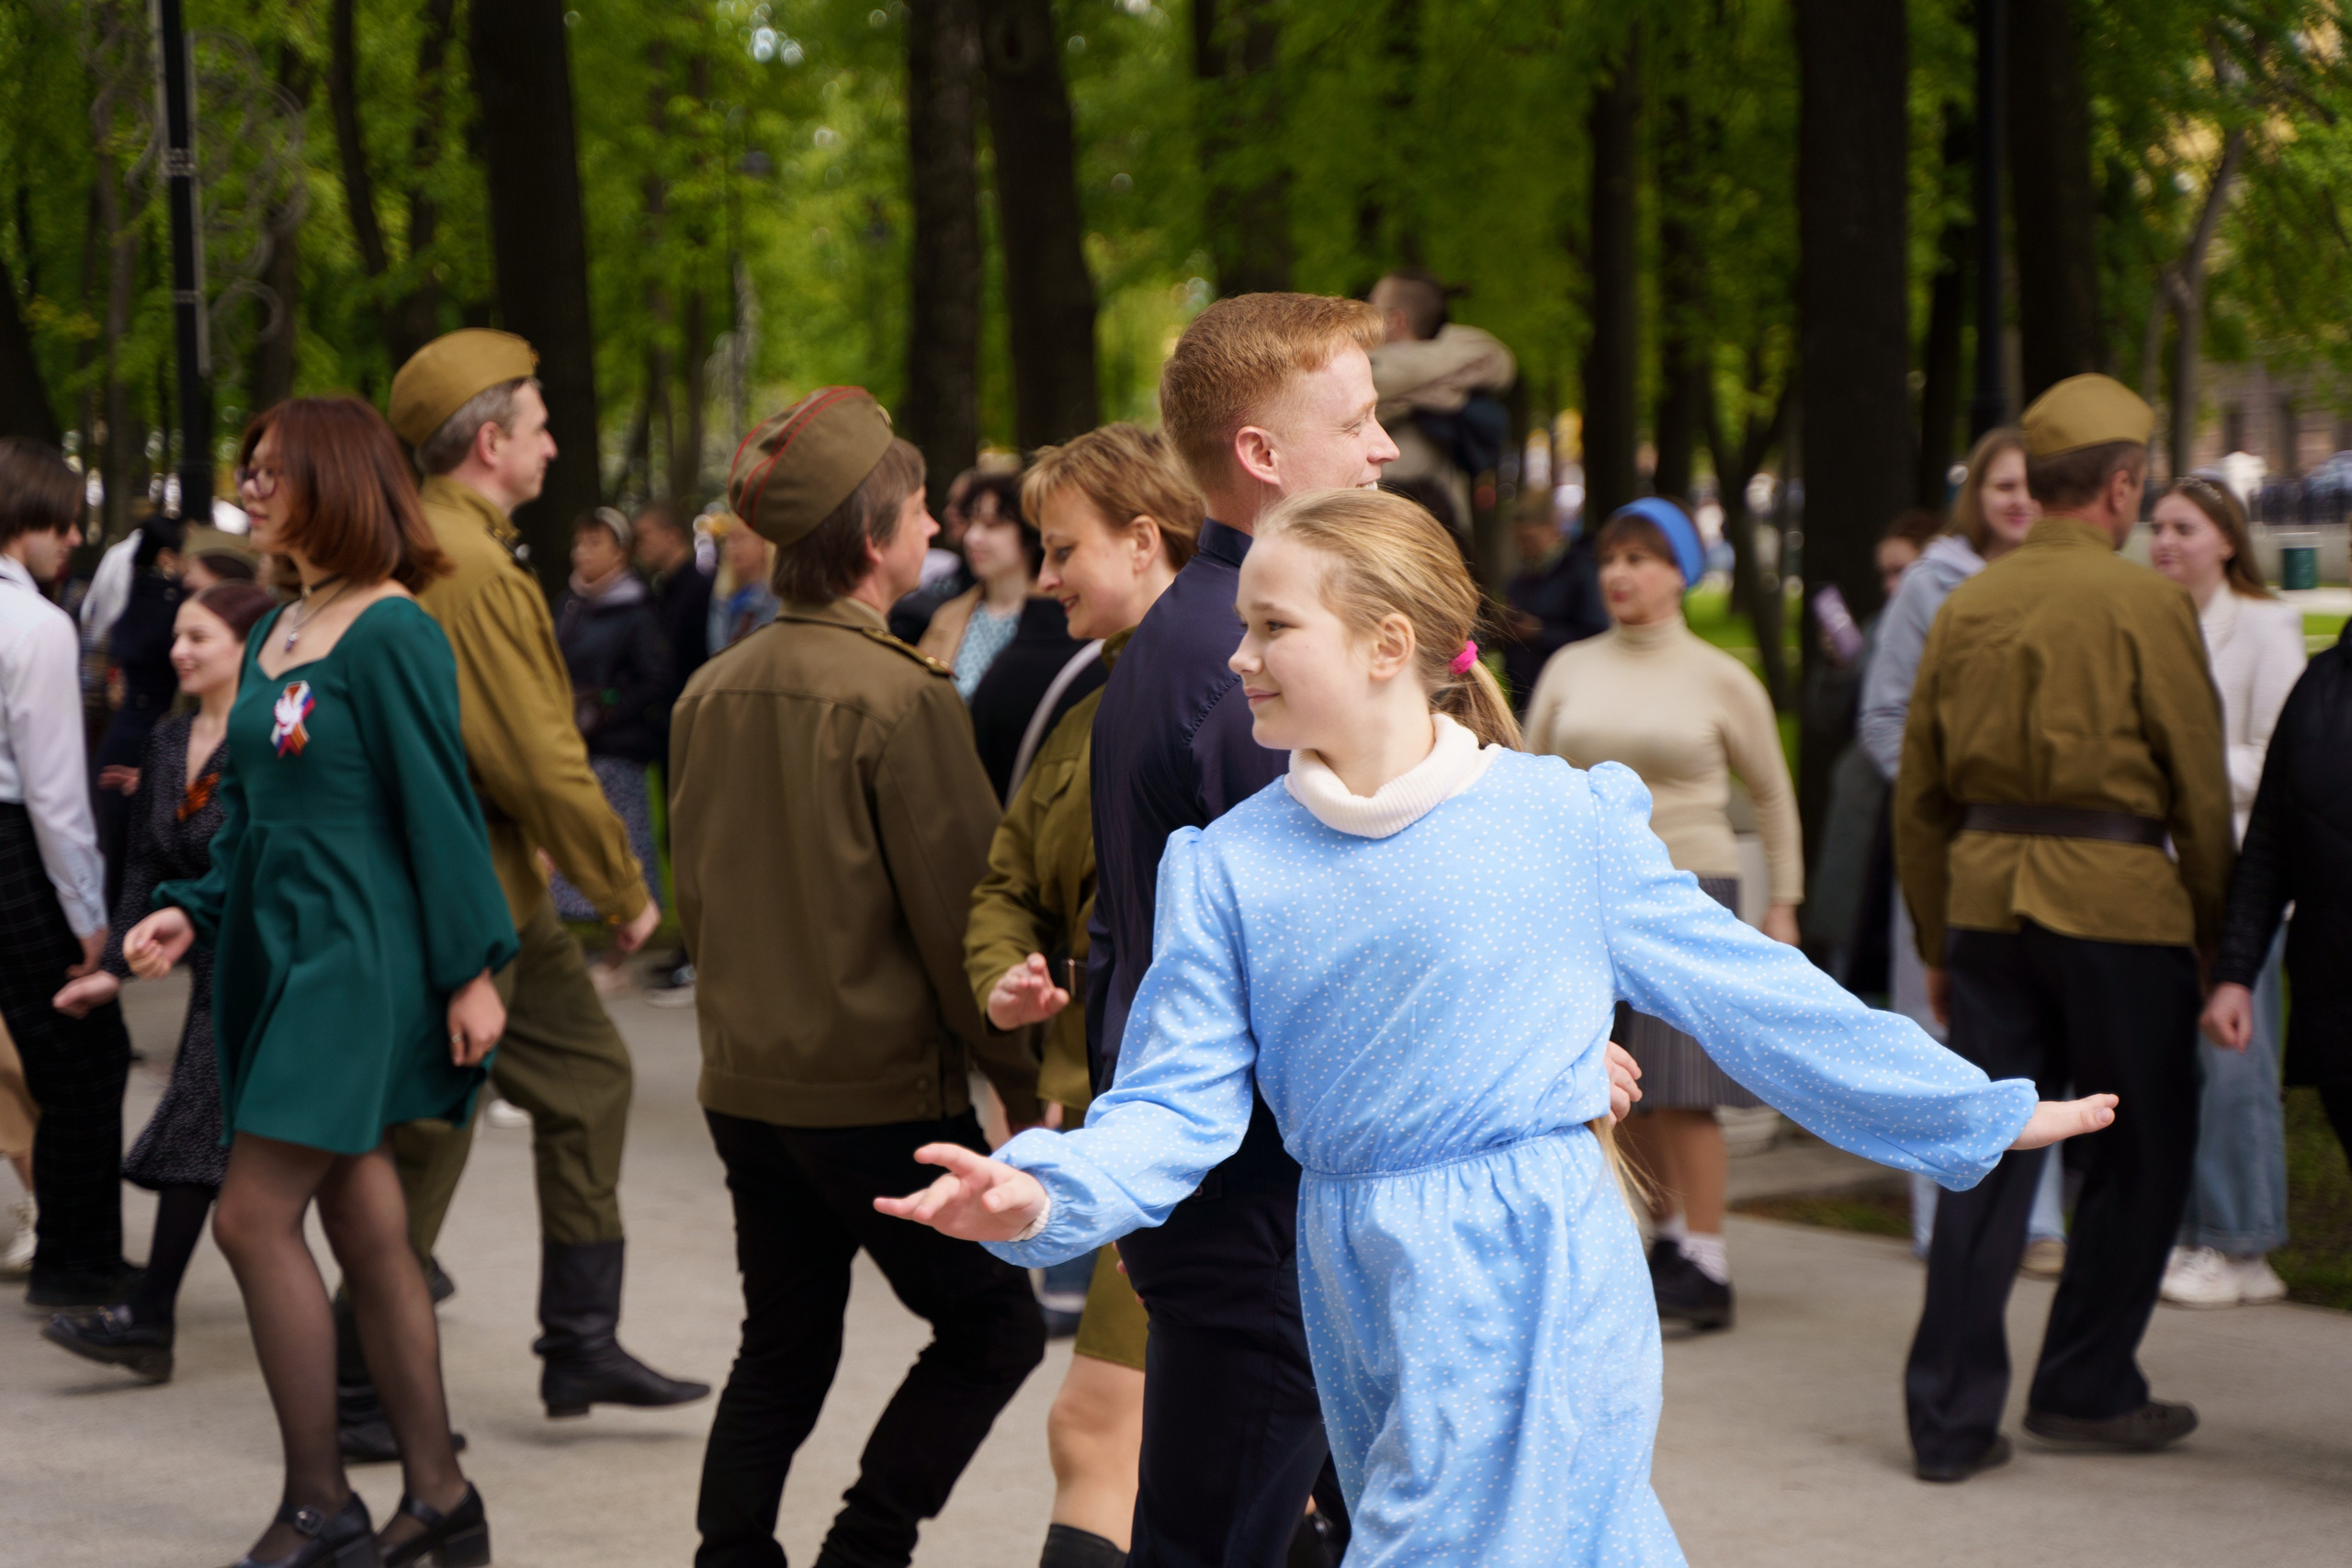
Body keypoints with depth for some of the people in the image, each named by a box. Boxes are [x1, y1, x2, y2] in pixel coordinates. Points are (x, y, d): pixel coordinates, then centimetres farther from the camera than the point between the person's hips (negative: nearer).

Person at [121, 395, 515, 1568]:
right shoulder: (271, 639, 13)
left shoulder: (389, 635, -13)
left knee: (255, 1218, -9)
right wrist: (192, 911, 3)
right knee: (365, 1234, 10)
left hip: (354, 962, -9)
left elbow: (438, 807, -14)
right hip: (279, 959, 9)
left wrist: (469, 970, -13)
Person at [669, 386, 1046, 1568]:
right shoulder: (898, 697, -17)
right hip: (882, 1086, -7)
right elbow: (955, 907, -14)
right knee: (992, 1327, 8)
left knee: (783, 1348, 16)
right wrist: (1020, 1077, -5)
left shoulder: (713, 690, 5)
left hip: (744, 1081, 7)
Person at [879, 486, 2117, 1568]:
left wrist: (1984, 1114, 6)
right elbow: (1177, 1102, -1)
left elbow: (1750, 992, 2)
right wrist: (1045, 1193, -22)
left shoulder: (1562, 821, -4)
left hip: (1530, 1277, -3)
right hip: (1364, 1297, 4)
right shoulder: (1230, 866, 2)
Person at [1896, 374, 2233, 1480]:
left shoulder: (1967, 604, 9)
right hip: (2115, 898, -5)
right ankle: (2085, 1388, 15)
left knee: (1987, 1154, 7)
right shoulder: (2143, 603, -7)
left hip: (1987, 892, 5)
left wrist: (1937, 943, 20)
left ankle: (1951, 1418, 5)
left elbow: (1919, 795, 13)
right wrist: (2218, 935, 5)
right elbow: (2199, 788, -5)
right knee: (2144, 1148, 11)